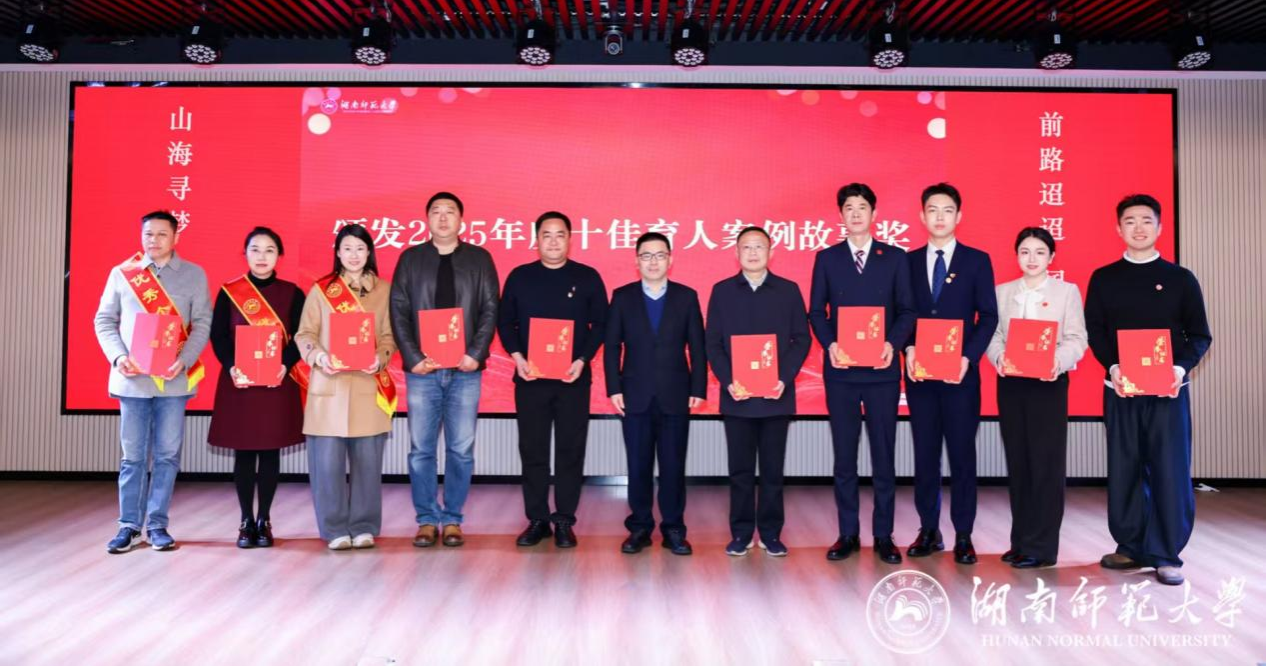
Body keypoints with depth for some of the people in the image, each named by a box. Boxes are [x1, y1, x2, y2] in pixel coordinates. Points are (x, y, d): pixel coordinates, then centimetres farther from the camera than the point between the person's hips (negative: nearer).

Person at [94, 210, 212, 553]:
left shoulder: (194, 275, 6)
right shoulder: (121, 273, 8)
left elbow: (202, 323, 1)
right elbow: (104, 320, 9)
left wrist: (184, 361, -14)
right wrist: (118, 356, -8)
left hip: (174, 379, 0)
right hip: (132, 378, 1)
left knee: (167, 455, 4)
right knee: (133, 456, 5)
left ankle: (157, 525, 13)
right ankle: (129, 526, 14)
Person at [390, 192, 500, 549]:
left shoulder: (480, 258, 8)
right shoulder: (410, 258, 9)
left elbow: (491, 309, 3)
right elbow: (399, 311, 4)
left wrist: (476, 354, -9)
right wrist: (413, 357, -7)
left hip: (465, 369, 0)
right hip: (422, 368, 1)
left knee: (461, 449, 2)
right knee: (421, 448, 3)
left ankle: (452, 519, 13)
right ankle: (427, 519, 13)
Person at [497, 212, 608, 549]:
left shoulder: (587, 278, 3)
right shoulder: (519, 277, 7)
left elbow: (600, 325, 3)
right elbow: (505, 322, 8)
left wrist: (582, 360, -10)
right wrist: (517, 357, -8)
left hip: (573, 378, -1)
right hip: (529, 378, 1)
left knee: (570, 451, 3)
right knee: (532, 450, 6)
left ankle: (564, 521, 13)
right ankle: (537, 519, 17)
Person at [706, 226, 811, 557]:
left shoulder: (788, 290, 6)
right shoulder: (722, 291, 6)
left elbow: (801, 338, 3)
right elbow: (712, 342, 3)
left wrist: (785, 378, -10)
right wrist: (727, 381, -9)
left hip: (776, 394, 0)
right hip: (736, 395, 0)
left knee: (773, 469, 7)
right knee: (740, 469, 6)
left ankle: (771, 533, 17)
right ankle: (741, 533, 15)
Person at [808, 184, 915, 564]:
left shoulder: (895, 258, 7)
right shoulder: (827, 258, 8)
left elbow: (906, 310, 4)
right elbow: (816, 311, 5)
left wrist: (893, 343, -14)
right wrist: (829, 344, -12)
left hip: (881, 370, 0)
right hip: (841, 370, 1)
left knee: (884, 454, 4)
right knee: (844, 455, 6)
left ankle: (883, 535, 15)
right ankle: (848, 534, 15)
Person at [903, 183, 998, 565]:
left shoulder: (977, 261, 4)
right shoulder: (909, 261, 9)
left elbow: (988, 316, 0)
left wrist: (968, 356, -11)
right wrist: (908, 349, -8)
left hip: (961, 373, -2)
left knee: (962, 453, 2)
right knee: (924, 454, 7)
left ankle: (963, 536, 11)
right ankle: (929, 531, 17)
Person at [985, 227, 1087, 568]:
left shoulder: (1067, 291, 6)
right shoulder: (1002, 292, 13)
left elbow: (1076, 339, -2)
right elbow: (992, 334, 6)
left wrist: (1058, 362, -21)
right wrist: (999, 358, -15)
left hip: (1048, 383, -3)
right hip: (1010, 383, 3)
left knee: (1046, 463, -4)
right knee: (1017, 462, 7)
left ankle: (1041, 546, 3)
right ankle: (1021, 541, 15)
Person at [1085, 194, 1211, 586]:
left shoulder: (1180, 279, 6)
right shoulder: (1103, 279, 8)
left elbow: (1200, 335, 5)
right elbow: (1094, 332, 4)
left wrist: (1182, 367, -14)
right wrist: (1112, 367, -13)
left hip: (1168, 390, -1)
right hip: (1120, 390, 1)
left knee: (1170, 470, -2)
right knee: (1124, 469, 6)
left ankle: (1166, 556, 6)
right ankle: (1131, 547, 17)